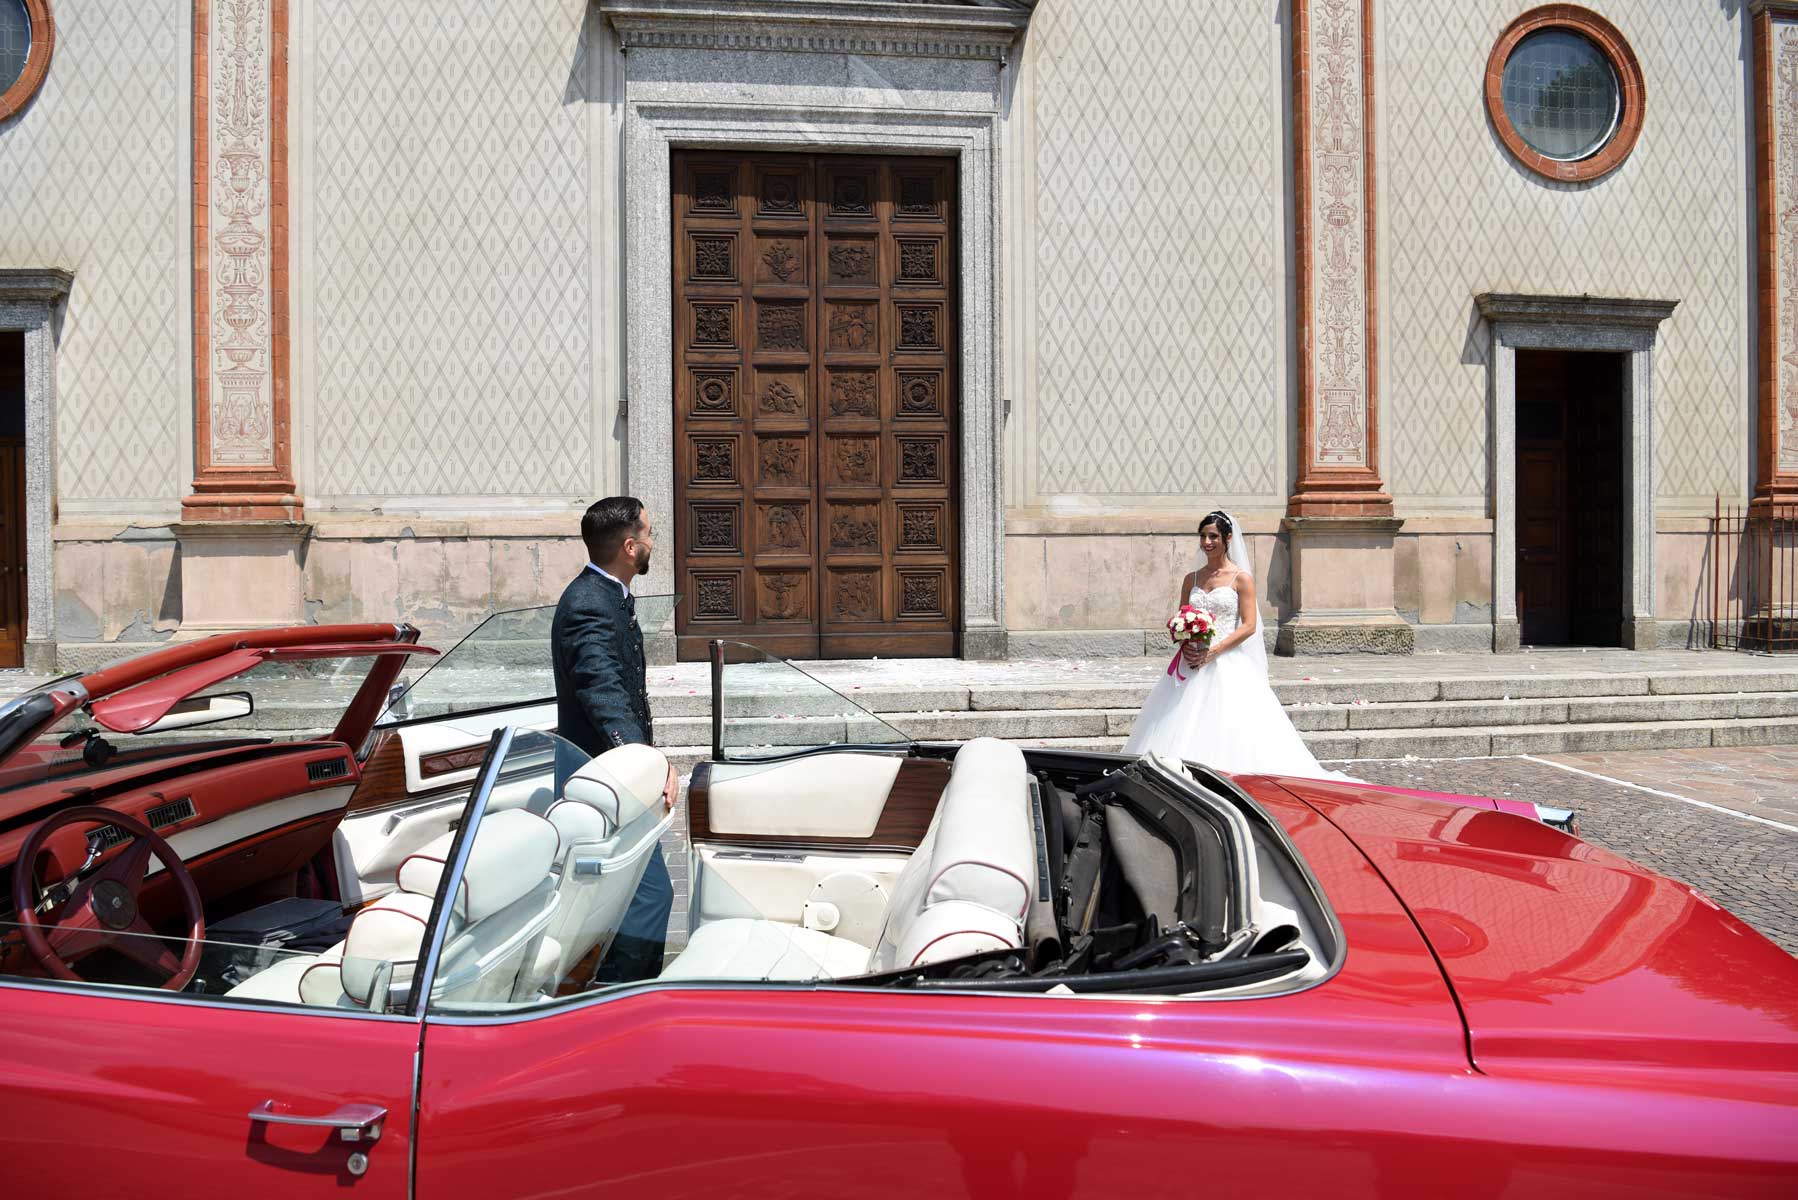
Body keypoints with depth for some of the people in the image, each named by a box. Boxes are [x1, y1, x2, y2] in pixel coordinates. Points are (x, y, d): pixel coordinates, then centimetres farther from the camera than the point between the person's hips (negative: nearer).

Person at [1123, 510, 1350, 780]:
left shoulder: (1242, 578, -1)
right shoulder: (1191, 579, 13)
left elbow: (1249, 626, -7)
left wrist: (1213, 651, -16)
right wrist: (1185, 645, -8)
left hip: (1227, 665, -4)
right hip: (1192, 663, 4)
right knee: (1182, 730, -1)